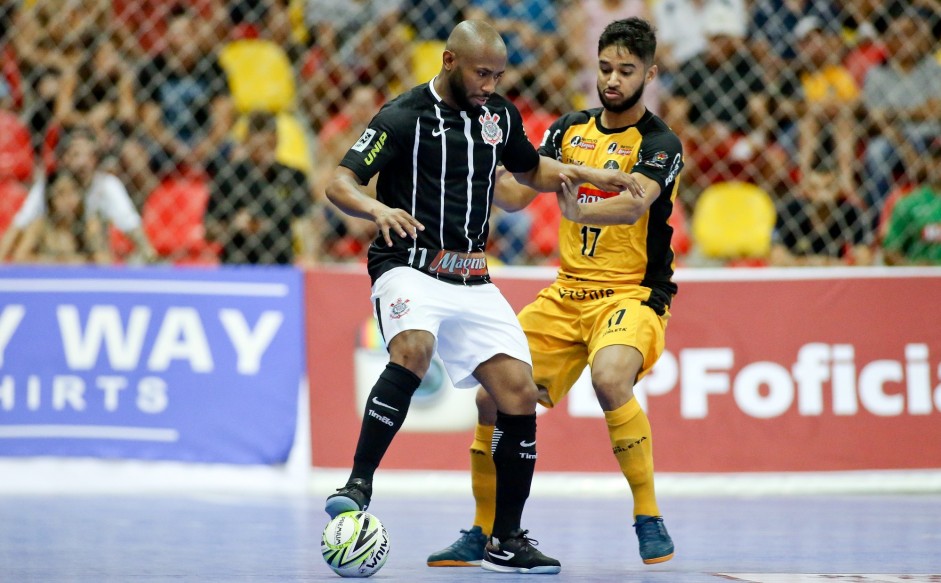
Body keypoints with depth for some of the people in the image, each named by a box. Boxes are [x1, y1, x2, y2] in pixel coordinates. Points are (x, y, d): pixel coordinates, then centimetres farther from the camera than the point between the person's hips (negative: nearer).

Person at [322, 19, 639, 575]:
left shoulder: (500, 115, 9)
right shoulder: (404, 117, -9)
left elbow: (531, 169, 29)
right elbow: (340, 183, -14)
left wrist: (588, 174, 13)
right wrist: (378, 209, -34)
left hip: (473, 280, 6)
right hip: (410, 267, -6)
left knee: (520, 392, -5)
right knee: (413, 351, -36)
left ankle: (506, 540, 6)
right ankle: (359, 483, -30)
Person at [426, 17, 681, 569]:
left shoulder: (660, 143, -11)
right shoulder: (571, 129, 8)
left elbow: (635, 205, -29)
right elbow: (518, 193, 6)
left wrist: (580, 210, -46)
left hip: (634, 292, -6)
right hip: (567, 292, 6)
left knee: (610, 377, -35)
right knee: (494, 395, -2)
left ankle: (650, 520, -21)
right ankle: (484, 533, 16)